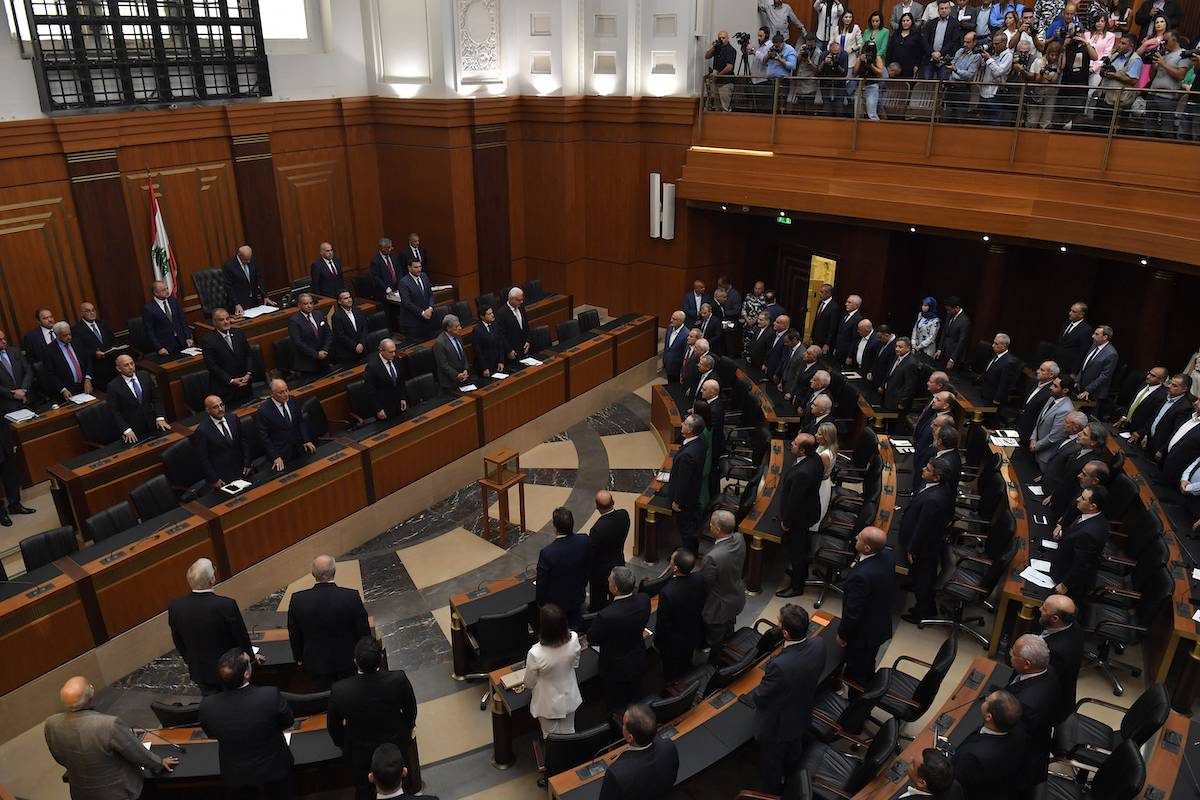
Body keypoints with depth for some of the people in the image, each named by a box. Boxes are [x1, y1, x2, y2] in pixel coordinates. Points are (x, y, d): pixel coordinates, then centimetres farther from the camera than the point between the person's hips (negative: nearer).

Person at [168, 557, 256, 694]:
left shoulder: (175, 607, -17)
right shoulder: (227, 605, -29)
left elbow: (178, 642, -1)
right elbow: (242, 638, -15)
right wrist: (251, 658, 5)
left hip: (199, 671, 3)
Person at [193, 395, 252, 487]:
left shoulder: (233, 419, 0)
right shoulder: (202, 431, -16)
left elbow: (243, 442, 9)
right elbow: (202, 459, -12)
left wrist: (247, 464, 5)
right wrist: (214, 480, -11)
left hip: (242, 471, 5)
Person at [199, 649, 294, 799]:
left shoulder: (207, 705, -27)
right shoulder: (271, 695, -34)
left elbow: (212, 734, -4)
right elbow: (288, 723, -12)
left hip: (235, 776, 1)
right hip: (274, 770, -1)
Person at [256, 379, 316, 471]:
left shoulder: (293, 401, -1)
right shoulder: (263, 411, -16)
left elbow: (301, 421, 10)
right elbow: (264, 437, -12)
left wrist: (307, 440, -2)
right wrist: (275, 457, -16)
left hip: (300, 448, 5)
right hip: (280, 453, -5)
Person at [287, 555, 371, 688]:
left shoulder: (298, 600, -18)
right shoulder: (352, 597, -22)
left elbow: (294, 634, -3)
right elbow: (363, 631, -11)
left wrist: (299, 657, 14)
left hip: (316, 662, 1)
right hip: (347, 660, -1)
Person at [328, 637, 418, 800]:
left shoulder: (340, 690, -33)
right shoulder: (399, 679, -32)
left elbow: (333, 725, -12)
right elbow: (410, 711, -11)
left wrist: (342, 744, 10)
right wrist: (408, 726, 12)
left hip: (359, 753, -1)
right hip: (395, 748, 1)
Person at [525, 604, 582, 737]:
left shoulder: (535, 654, -37)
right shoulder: (573, 639, -27)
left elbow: (529, 684, -17)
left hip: (548, 705, -3)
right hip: (569, 699, 3)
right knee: (568, 734, 27)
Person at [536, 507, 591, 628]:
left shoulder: (547, 553, -34)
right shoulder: (585, 542, -21)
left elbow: (542, 583, -19)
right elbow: (589, 569, -3)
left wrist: (541, 603, 0)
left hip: (555, 602, -3)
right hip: (577, 597, 4)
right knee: (575, 629, 25)